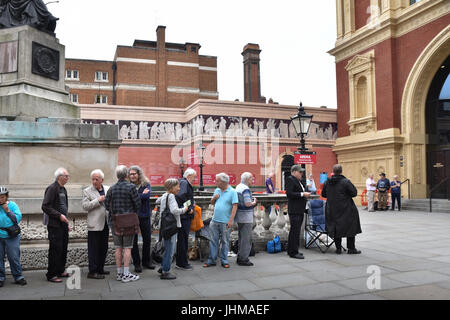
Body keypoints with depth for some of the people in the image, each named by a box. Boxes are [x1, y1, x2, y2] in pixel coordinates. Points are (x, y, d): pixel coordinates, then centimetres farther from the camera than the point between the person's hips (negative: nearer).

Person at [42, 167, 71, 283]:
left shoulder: (63, 189, 16)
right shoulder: (52, 188, -12)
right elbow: (45, 206, -18)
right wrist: (59, 215, -19)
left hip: (63, 224, 9)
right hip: (54, 225, -9)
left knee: (63, 248, 13)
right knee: (55, 249, -4)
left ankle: (60, 271, 25)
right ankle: (51, 275, 5)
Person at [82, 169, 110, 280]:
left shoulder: (108, 189, 11)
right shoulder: (87, 191, -2)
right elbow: (85, 206, -11)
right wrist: (98, 200, -17)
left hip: (106, 223, 5)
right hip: (94, 224, -5)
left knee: (104, 248, 13)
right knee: (94, 249, -3)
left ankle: (100, 269, 24)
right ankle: (92, 271, 4)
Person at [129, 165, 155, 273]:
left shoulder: (146, 184, 2)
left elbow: (147, 194, -15)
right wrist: (141, 194, -16)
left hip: (145, 215, 2)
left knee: (147, 239, 10)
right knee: (133, 241, 3)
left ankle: (146, 261, 27)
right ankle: (137, 263, 17)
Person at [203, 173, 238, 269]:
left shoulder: (232, 192, -8)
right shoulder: (217, 190, 10)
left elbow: (235, 207, -13)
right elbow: (212, 203, 21)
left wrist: (231, 220, -18)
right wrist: (214, 198, -2)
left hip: (225, 222, -5)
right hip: (214, 220, 5)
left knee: (225, 242, 6)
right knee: (213, 241, 8)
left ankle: (224, 260, 16)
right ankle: (211, 260, 16)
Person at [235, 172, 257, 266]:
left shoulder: (238, 187, 13)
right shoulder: (245, 189, -17)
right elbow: (247, 203, -26)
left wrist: (252, 200, 14)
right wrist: (254, 203, -7)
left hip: (240, 217, 10)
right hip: (246, 217, -10)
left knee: (241, 238, 17)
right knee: (246, 239, -2)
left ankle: (240, 257, 24)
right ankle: (243, 259, 2)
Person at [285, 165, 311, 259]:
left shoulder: (299, 181, 18)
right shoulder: (290, 179, -11)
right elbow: (289, 194, -20)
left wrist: (306, 193, 8)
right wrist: (302, 194, -19)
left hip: (300, 210, 10)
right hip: (294, 210, -10)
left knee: (294, 230, 15)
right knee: (295, 231, -8)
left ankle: (291, 250, 24)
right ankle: (294, 252, -2)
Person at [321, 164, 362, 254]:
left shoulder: (327, 182, -1)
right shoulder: (346, 182, -16)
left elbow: (323, 194, 10)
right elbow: (354, 193, -12)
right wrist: (346, 195, 6)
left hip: (332, 209, 4)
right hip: (346, 209, -4)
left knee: (336, 228, 13)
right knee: (351, 228, 10)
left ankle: (338, 248, 17)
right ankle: (351, 248, 14)